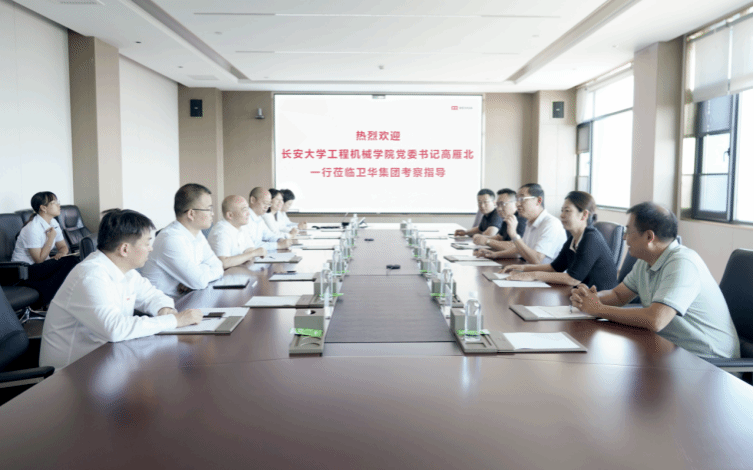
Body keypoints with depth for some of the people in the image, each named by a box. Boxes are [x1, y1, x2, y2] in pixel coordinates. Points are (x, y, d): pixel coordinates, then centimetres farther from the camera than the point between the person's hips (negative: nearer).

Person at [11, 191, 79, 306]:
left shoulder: (53, 223, 7)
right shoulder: (32, 228, -18)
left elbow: (63, 246, 13)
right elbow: (39, 259, -19)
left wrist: (62, 253, -11)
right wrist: (51, 237, -17)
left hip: (42, 267, 8)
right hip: (25, 271, -8)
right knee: (70, 261, -26)